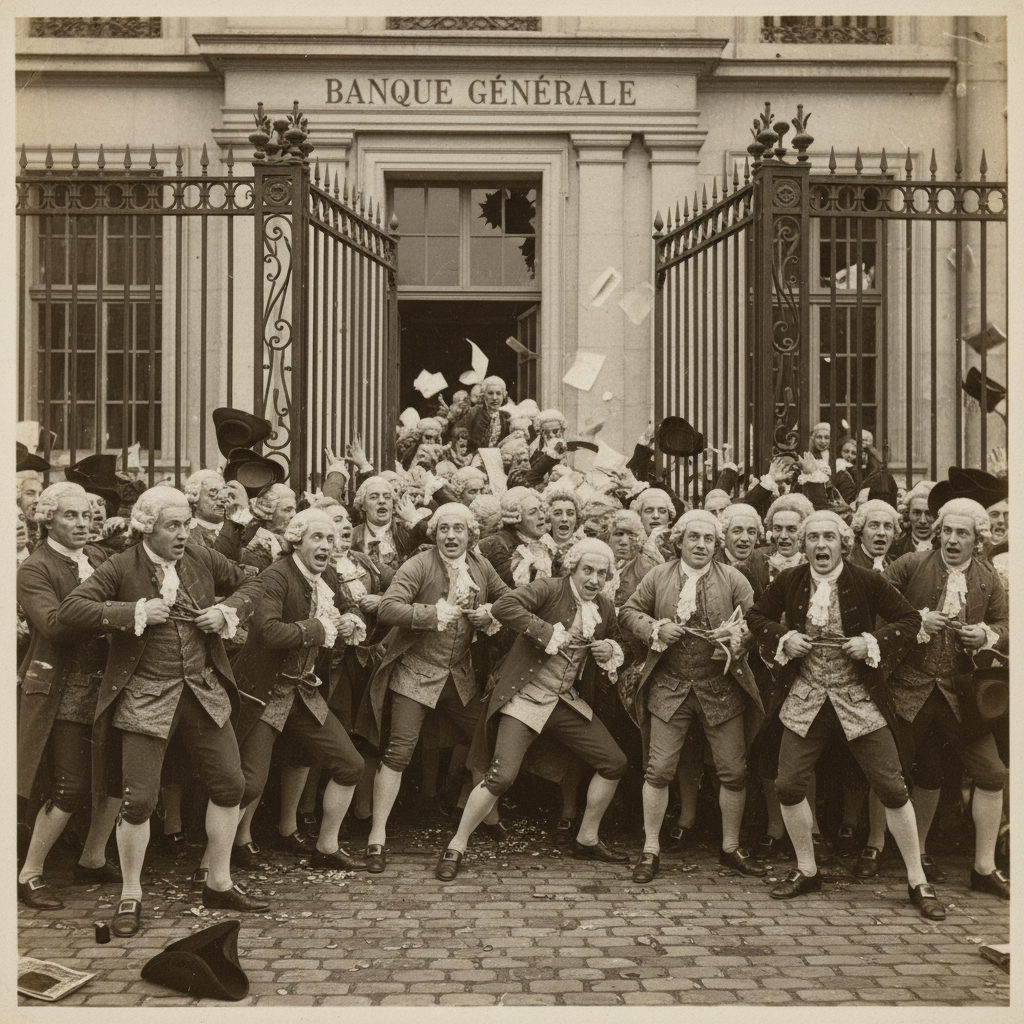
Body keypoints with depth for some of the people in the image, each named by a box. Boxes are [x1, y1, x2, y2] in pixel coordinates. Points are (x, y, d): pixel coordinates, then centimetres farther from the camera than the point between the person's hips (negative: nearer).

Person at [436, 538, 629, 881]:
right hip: (525, 698, -7)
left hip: (567, 700, 7)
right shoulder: (549, 589, -13)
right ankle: (456, 847, 3)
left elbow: (611, 650, 24)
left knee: (615, 764, 7)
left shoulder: (605, 608, 7)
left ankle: (586, 839, 27)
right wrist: (547, 633, -28)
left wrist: (609, 652, 0)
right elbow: (502, 607, -29)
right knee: (500, 776, -16)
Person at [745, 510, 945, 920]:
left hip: (859, 700, -2)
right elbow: (756, 617, 12)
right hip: (804, 700, 2)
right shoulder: (788, 582, -1)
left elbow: (910, 620, 1)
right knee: (789, 786, 0)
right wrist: (783, 637, -7)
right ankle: (806, 871, 21)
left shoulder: (867, 582, -7)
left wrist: (874, 642, -14)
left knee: (893, 789, -1)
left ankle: (918, 883, 13)